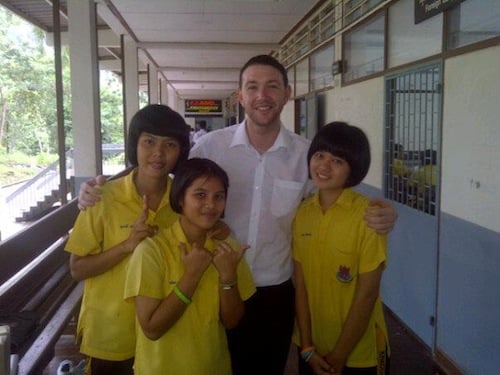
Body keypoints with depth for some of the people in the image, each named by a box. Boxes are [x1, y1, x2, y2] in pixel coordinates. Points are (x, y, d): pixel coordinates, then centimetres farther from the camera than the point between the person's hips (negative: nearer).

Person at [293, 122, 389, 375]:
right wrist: (307, 347, -5)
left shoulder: (367, 215, -17)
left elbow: (367, 294, -15)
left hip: (359, 354, -4)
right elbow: (300, 285, -2)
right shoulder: (302, 213, -3)